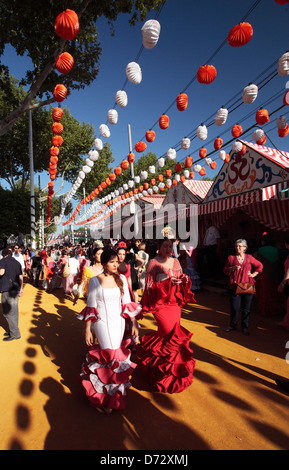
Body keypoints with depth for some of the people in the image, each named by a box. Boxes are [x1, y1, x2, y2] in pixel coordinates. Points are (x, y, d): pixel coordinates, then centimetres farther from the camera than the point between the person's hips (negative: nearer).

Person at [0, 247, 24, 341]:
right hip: (16, 288, 7)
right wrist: (21, 288, 21)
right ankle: (12, 330, 24)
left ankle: (15, 334, 0)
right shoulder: (17, 262, 16)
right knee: (14, 311, 14)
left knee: (8, 312, -2)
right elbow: (21, 276, 16)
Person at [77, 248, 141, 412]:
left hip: (119, 322, 3)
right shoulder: (95, 281, -7)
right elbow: (90, 307, -3)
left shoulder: (122, 278, 2)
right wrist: (88, 329, -3)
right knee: (111, 355, -4)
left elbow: (127, 303, 6)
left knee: (115, 354, 10)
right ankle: (110, 396, 17)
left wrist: (134, 323, 4)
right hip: (102, 323, -3)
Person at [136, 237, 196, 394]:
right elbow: (150, 285, -13)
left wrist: (185, 279, -8)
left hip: (174, 302, 6)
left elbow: (180, 278, 15)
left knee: (174, 332, 10)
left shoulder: (175, 261, 7)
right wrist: (169, 283, -23)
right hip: (160, 303, -5)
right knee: (170, 333, -7)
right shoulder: (153, 263, -10)